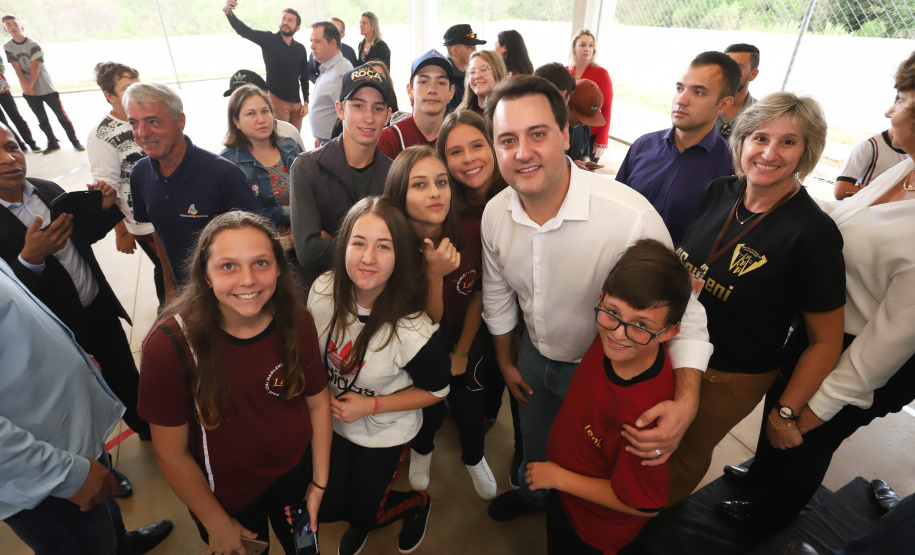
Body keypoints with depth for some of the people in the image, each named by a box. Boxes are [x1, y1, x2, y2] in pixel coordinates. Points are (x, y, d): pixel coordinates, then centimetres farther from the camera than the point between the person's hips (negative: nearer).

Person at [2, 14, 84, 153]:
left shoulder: (33, 45, -5)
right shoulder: (7, 47, 5)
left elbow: (35, 68, -9)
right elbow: (17, 68, -1)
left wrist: (30, 86, -11)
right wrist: (26, 87, -12)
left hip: (46, 87, -4)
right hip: (29, 91, 4)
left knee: (61, 115, -4)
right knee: (42, 120, 7)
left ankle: (75, 141, 2)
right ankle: (53, 143, 14)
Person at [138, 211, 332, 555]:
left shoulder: (297, 323, -19)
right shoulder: (170, 344, -27)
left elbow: (318, 403, -7)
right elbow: (171, 454, -18)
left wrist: (319, 483, -3)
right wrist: (218, 525, -9)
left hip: (296, 473, 2)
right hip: (225, 496, -2)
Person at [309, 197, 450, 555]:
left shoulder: (412, 332, -35)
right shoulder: (324, 291, -21)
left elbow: (437, 390, -17)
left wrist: (371, 405, -22)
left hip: (384, 434, -4)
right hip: (331, 421, 4)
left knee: (362, 514, 15)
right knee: (323, 509, 16)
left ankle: (417, 503, 47)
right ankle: (361, 516, 52)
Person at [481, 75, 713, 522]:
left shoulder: (632, 217, -35)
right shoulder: (495, 213, -16)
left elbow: (681, 311, -23)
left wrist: (685, 402, -38)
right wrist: (505, 362, 13)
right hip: (534, 356, 4)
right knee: (534, 447, 31)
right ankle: (531, 494, 67)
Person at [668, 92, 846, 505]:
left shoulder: (813, 234, -24)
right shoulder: (719, 192, -7)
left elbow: (827, 341, -17)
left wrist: (785, 412, -12)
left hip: (729, 377, -5)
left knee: (686, 454, 21)